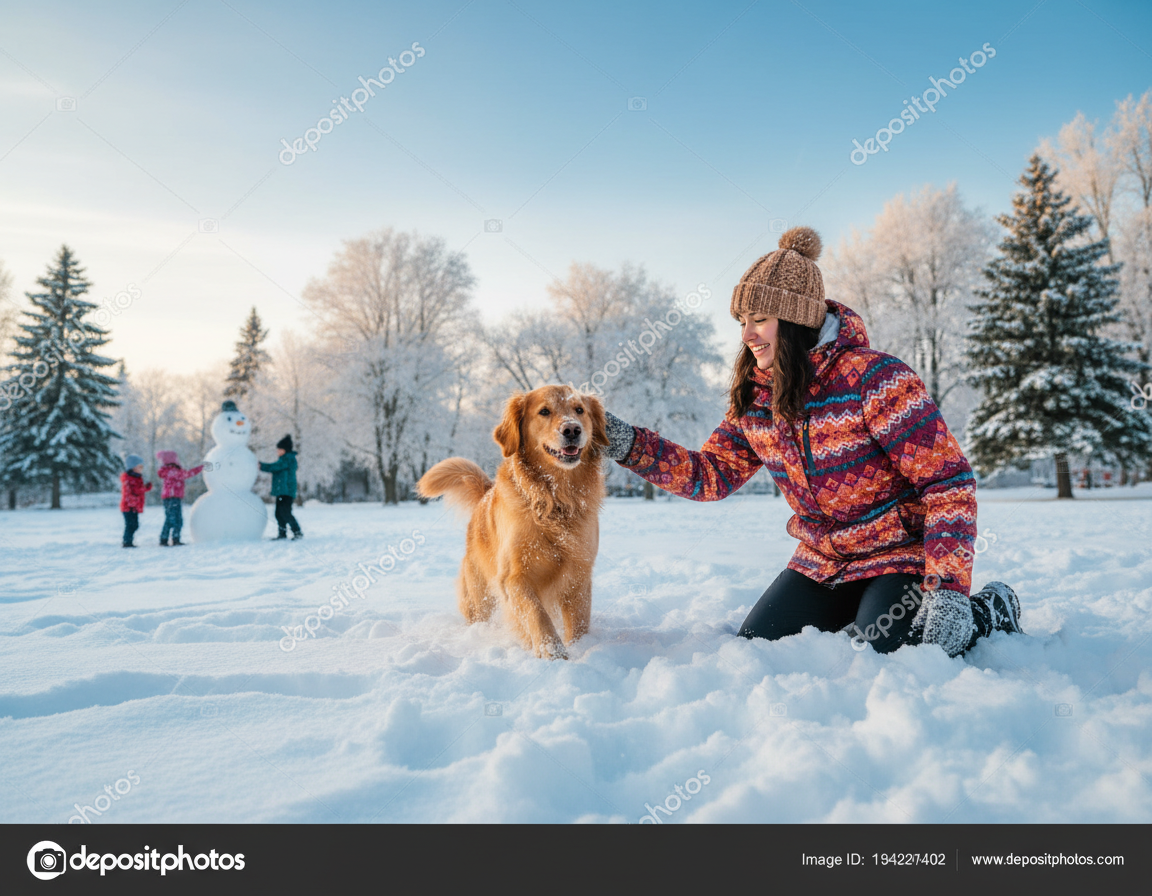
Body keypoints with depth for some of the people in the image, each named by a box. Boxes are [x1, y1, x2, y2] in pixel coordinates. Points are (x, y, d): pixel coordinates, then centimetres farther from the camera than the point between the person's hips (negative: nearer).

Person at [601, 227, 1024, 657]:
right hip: (821, 564, 6)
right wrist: (631, 445, -10)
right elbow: (712, 475, 4)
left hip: (901, 556, -6)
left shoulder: (876, 379, -22)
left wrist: (949, 590, -28)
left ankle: (988, 613, 5)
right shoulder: (755, 398, -2)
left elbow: (949, 481, -20)